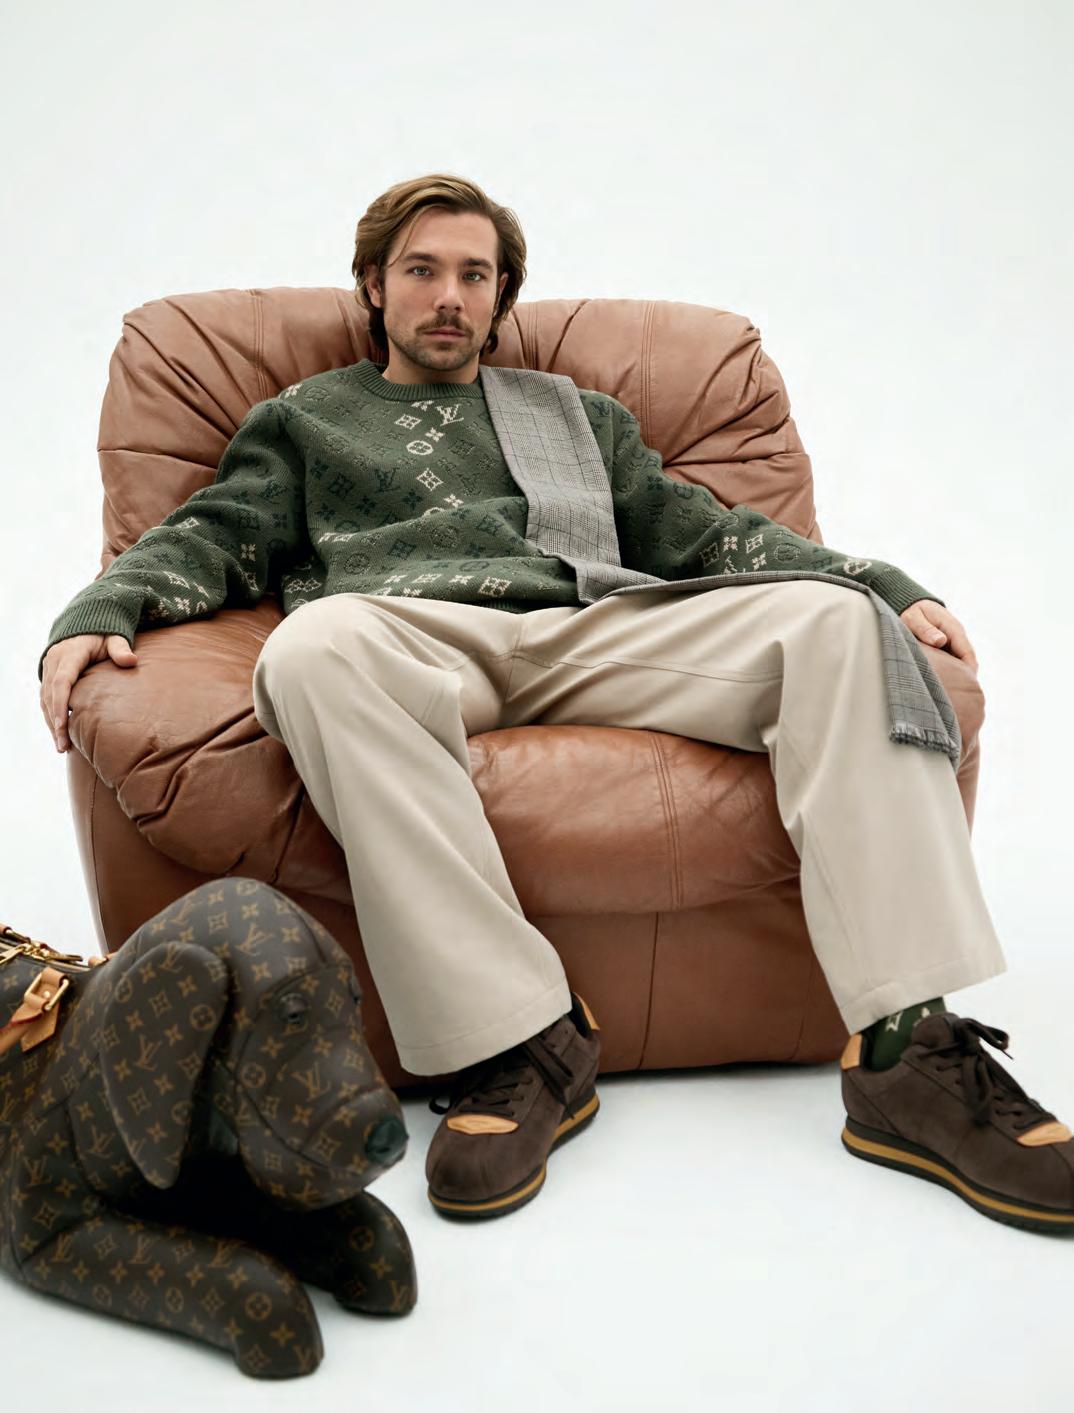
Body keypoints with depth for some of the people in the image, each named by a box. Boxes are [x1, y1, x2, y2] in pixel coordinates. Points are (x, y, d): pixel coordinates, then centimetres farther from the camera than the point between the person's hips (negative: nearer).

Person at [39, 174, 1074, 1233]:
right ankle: (515, 1041, -36)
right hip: (407, 638, -2)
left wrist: (890, 586, 10)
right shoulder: (304, 420, 31)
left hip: (592, 633, 3)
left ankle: (908, 1049, -32)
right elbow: (212, 537, 18)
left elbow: (704, 533, 25)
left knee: (834, 617, -23)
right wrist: (94, 615, -4)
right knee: (314, 643, -39)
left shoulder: (581, 418, 34)